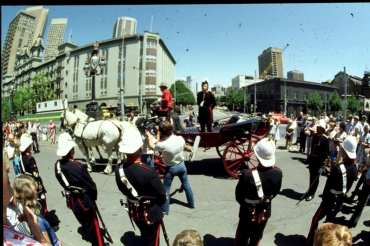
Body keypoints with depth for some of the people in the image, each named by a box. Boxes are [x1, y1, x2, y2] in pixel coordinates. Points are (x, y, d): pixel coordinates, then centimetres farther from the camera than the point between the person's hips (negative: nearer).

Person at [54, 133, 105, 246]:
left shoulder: (57, 165, -10)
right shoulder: (79, 167, -32)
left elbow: (62, 182, 5)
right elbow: (91, 185, -21)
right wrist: (94, 196, -1)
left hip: (71, 200, 7)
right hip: (84, 201, -7)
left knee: (84, 224, 26)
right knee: (93, 226, 12)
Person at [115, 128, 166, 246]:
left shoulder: (119, 169, -17)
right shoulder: (149, 171, -34)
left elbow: (123, 190, 1)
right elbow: (162, 195, -21)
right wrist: (155, 203, 1)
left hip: (134, 212, 5)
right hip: (151, 213, -5)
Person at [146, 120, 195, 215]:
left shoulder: (163, 145, -29)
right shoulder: (180, 139, -16)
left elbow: (152, 146, -7)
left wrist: (148, 136, 11)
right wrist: (189, 148, 34)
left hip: (170, 168, -4)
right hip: (181, 165, 4)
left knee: (166, 189, 11)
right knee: (186, 184, 22)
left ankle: (165, 210, 21)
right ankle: (192, 204, 36)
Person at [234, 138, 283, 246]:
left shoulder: (248, 174, -34)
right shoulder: (278, 173, -21)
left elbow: (238, 196, -18)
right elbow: (275, 192, -2)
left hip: (248, 212, -3)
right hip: (265, 212, 4)